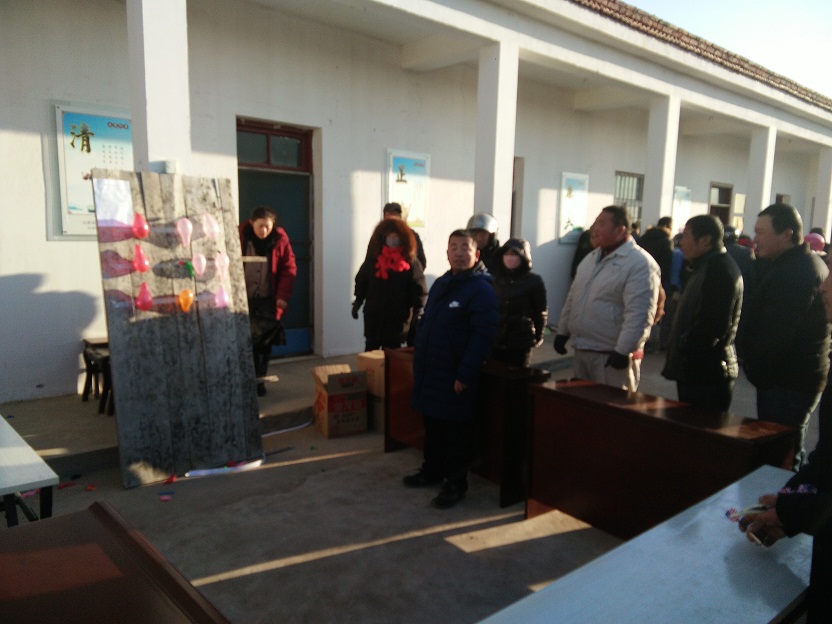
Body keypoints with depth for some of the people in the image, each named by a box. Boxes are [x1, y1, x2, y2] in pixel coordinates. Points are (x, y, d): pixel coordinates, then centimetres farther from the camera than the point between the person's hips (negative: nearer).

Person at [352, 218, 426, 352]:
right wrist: (357, 303, 5)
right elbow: (361, 281, 8)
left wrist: (416, 312, -10)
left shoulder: (410, 262, -5)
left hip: (398, 318, -2)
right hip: (373, 315, 2)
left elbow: (418, 290, -6)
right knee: (370, 350, 7)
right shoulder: (373, 258, 3)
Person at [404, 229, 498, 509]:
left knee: (456, 431, 4)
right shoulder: (440, 284, 12)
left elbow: (483, 336, -19)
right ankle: (432, 470, 36)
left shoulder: (481, 289, -13)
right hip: (429, 372, 8)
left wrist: (465, 374, -22)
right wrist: (419, 358, 14)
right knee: (431, 425, 19)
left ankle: (456, 484, 18)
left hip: (455, 377, -8)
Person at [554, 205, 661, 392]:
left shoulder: (640, 264, -15)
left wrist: (623, 351, -25)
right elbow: (573, 298, 19)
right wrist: (563, 331, 16)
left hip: (611, 355, -8)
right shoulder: (591, 258, 13)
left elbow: (638, 315, -22)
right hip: (581, 351, 8)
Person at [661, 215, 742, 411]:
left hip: (706, 375, -10)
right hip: (695, 372, 10)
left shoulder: (720, 270, -15)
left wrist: (685, 349, -14)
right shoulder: (704, 267, 18)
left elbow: (713, 326, -23)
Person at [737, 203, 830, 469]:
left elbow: (774, 333, -24)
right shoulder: (809, 263, 15)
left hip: (786, 382, -11)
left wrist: (755, 368, -9)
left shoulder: (792, 272, -22)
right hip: (801, 376, 11)